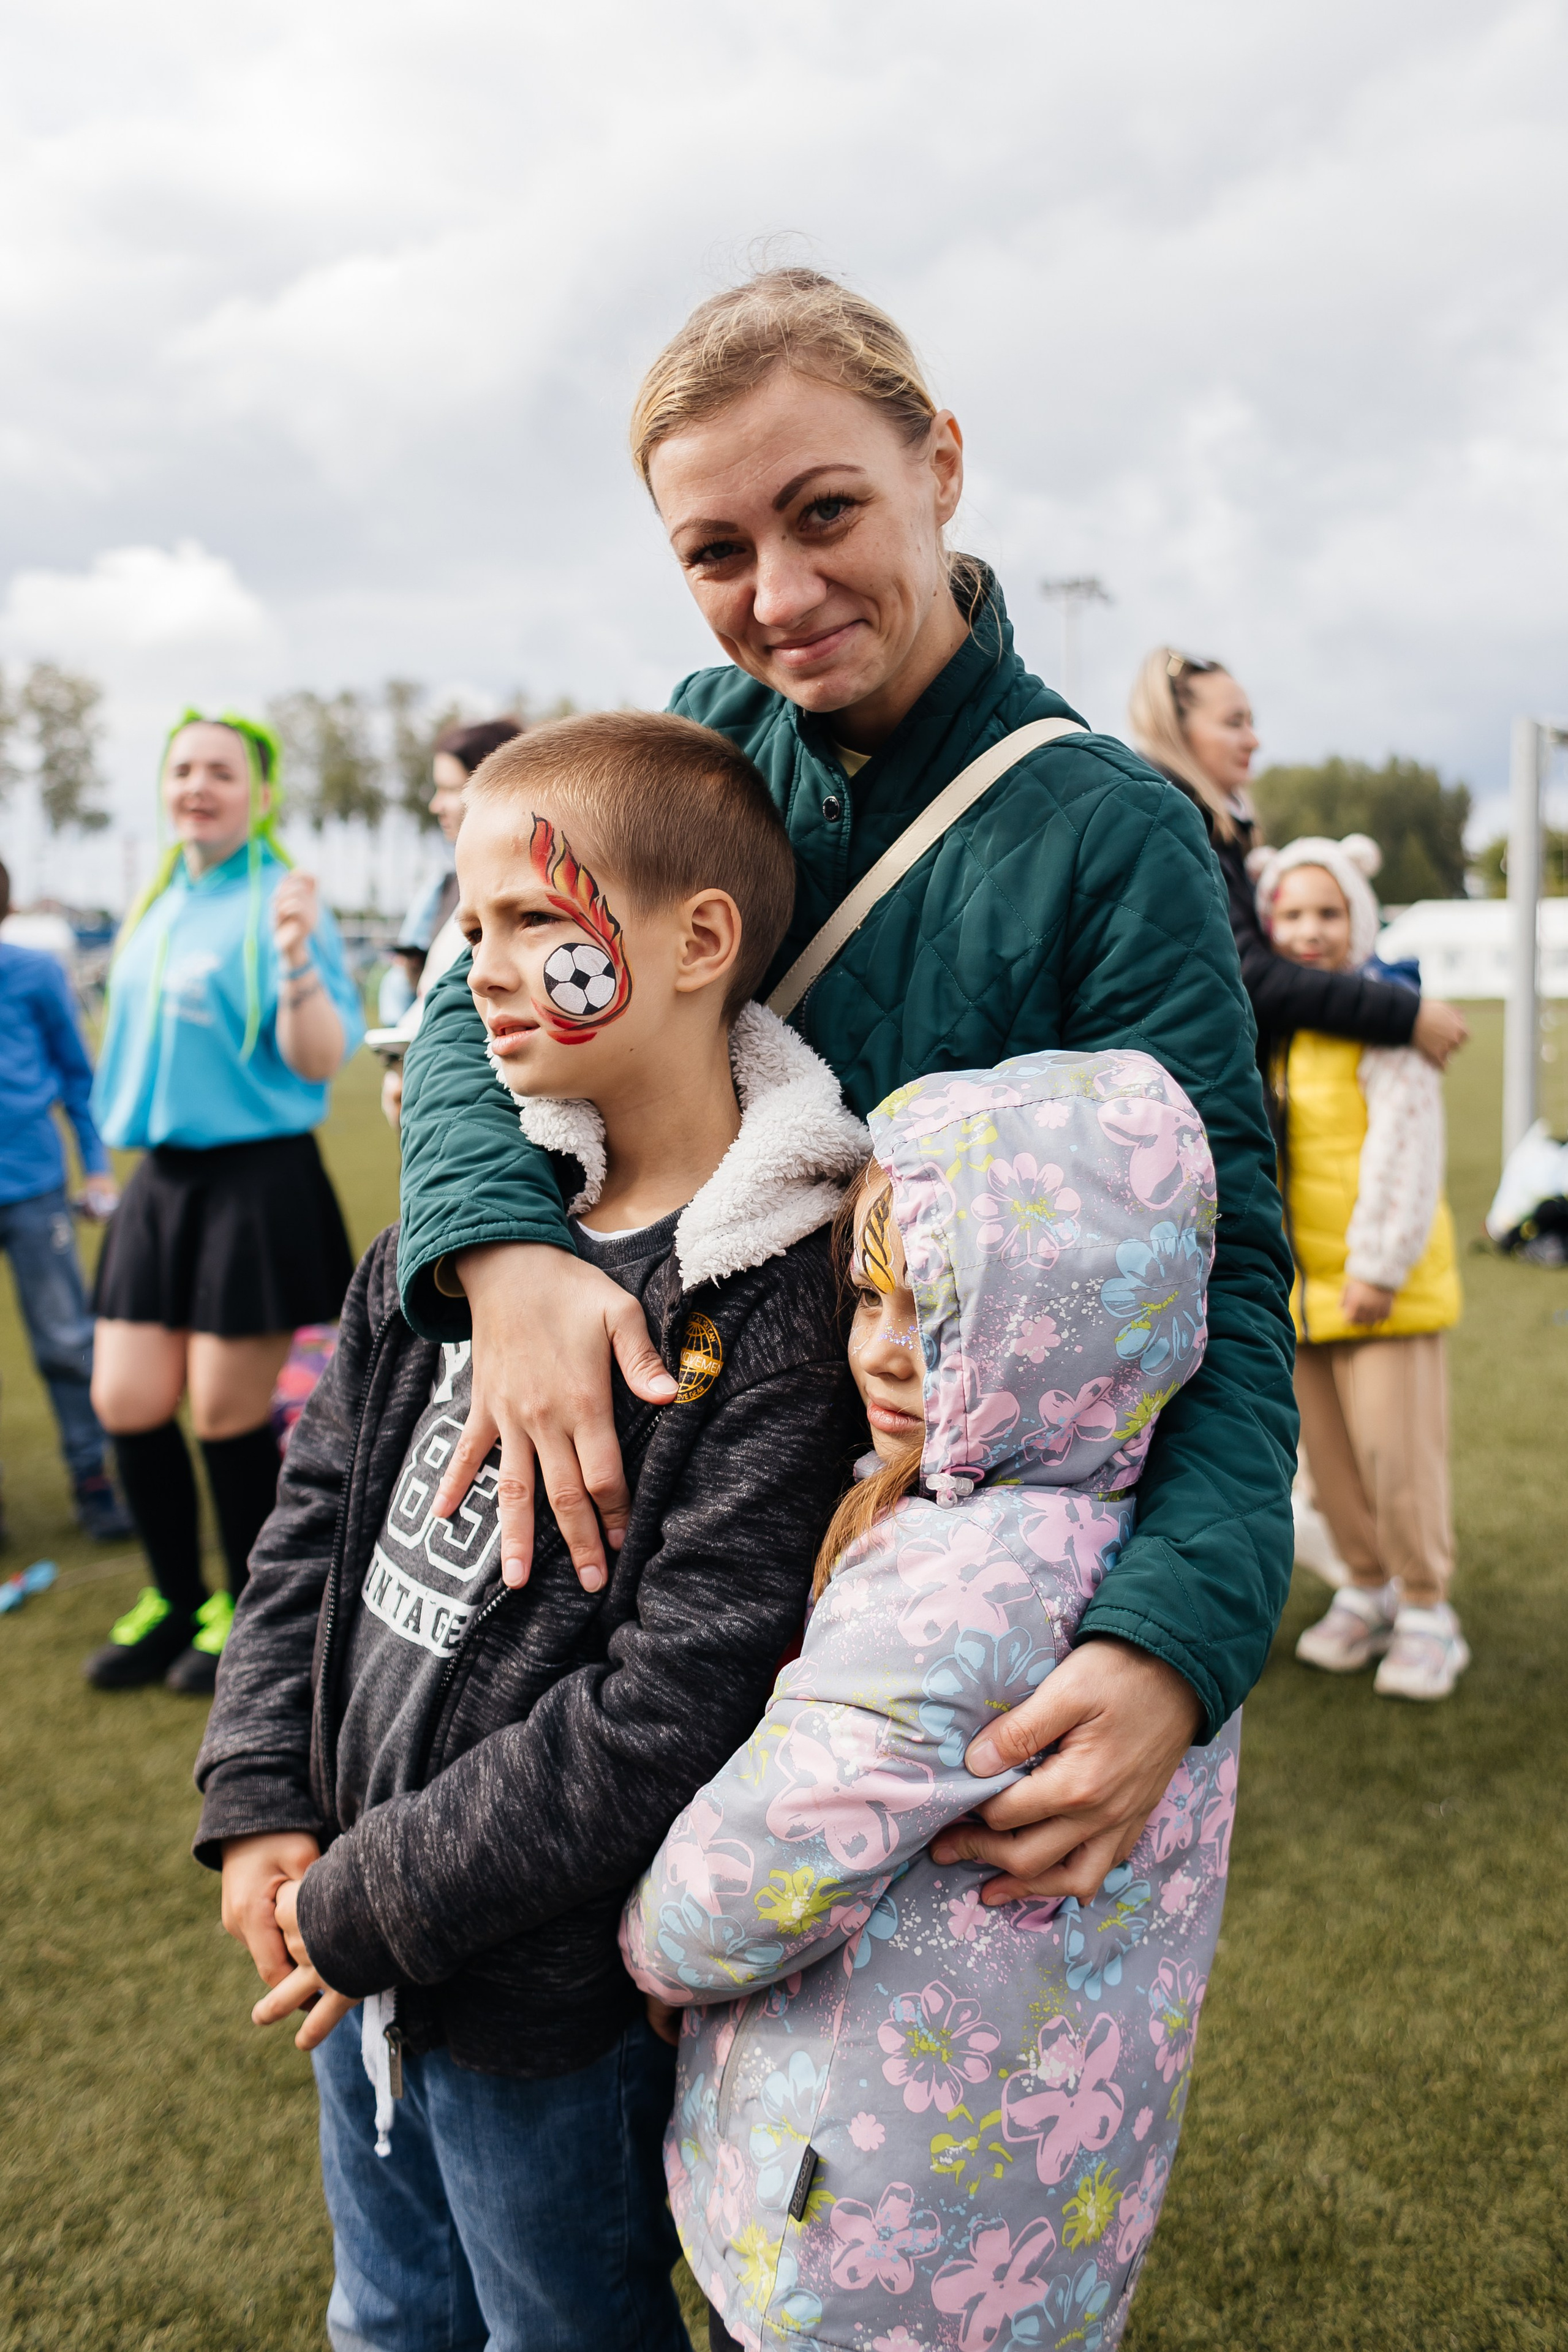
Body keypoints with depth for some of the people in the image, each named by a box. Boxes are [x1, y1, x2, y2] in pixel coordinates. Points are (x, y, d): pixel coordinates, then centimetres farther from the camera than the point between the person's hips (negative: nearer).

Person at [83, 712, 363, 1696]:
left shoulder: (279, 903, -10)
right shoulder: (158, 905, 12)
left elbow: (317, 1062, -17)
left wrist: (297, 958, -31)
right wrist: (133, 1143, 13)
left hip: (257, 1183, -7)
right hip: (161, 1179, 7)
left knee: (229, 1414, 2)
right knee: (127, 1403, 8)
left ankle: (249, 1612, 24)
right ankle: (178, 1599, 29)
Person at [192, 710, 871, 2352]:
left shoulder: (785, 1316, -24)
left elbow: (667, 1710, -25)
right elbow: (319, 1505, 4)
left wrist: (373, 1901, -17)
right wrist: (262, 1805, -4)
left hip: (552, 2000, -6)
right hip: (356, 1963, 6)